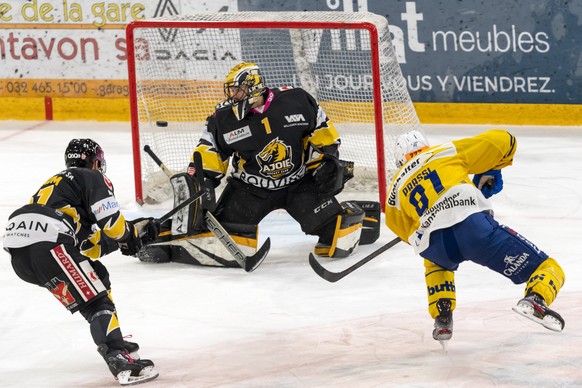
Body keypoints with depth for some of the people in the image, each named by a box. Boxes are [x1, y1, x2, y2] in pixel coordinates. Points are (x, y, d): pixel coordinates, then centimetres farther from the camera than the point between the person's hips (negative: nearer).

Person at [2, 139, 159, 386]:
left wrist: (133, 232, 34)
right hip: (46, 243, -8)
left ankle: (112, 342, 26)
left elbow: (87, 246, 34)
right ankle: (119, 361, -22)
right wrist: (128, 237, 18)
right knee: (96, 302, -7)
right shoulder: (91, 178, 13)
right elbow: (110, 220, -3)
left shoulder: (57, 183, 37)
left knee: (97, 275, 25)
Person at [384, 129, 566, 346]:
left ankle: (442, 318, 23)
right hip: (473, 225, -3)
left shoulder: (396, 189, 29)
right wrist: (491, 170, 40)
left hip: (435, 247, 3)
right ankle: (535, 299, -29)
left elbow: (408, 233, 31)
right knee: (547, 270, 3)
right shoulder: (450, 151, 25)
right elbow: (503, 141, 21)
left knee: (436, 263, 42)